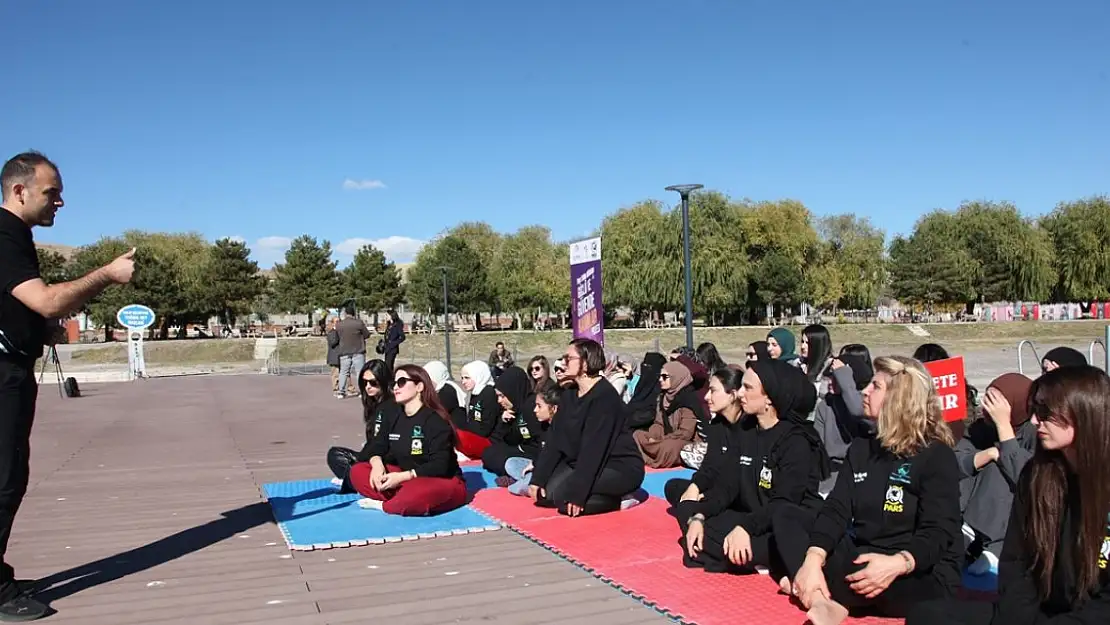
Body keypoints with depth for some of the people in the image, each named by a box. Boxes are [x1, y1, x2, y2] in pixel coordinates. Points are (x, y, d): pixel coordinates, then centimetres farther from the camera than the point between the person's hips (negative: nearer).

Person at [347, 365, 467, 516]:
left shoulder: (436, 421, -17)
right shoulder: (393, 417, 6)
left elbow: (439, 466, -24)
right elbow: (377, 448, 8)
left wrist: (402, 477, -29)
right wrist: (377, 465, -16)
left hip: (443, 483, -7)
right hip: (407, 479, 8)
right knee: (357, 471, -6)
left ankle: (384, 505, -14)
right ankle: (408, 502, -20)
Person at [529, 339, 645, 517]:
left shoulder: (604, 396, -22)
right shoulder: (569, 396, 5)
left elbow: (593, 447, -27)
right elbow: (555, 439, 2)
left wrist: (577, 492, -29)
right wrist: (538, 478, -5)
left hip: (621, 467, -9)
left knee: (563, 495, -25)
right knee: (544, 493, -7)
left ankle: (619, 499, -5)